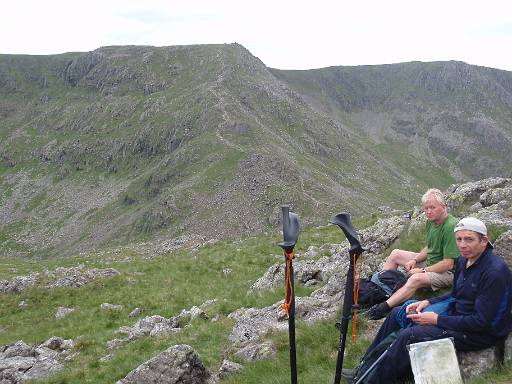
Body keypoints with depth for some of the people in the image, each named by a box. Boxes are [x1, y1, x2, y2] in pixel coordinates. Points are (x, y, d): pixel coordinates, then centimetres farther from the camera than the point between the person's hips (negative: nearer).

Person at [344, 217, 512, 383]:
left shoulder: (495, 272, -25)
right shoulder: (464, 260, 4)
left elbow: (482, 322, -26)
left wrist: (437, 320, -22)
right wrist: (427, 302, -1)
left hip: (483, 332, -10)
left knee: (409, 336, -25)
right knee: (397, 313, 8)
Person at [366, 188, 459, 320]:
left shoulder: (450, 227, -25)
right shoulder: (431, 221, 4)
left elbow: (448, 264, -27)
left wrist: (423, 270, -20)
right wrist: (415, 260, -1)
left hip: (447, 273, -10)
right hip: (430, 261, 10)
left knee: (416, 278, -37)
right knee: (396, 254, 10)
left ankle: (383, 308, -38)